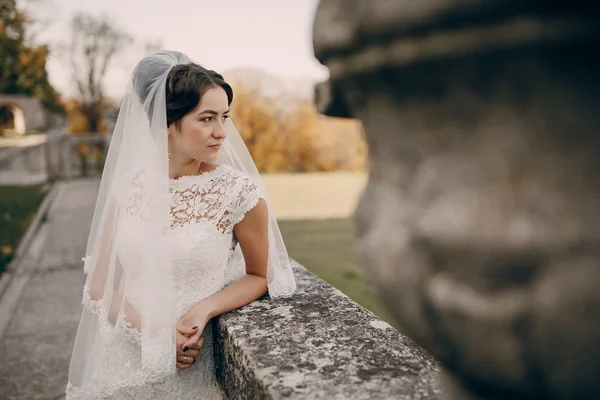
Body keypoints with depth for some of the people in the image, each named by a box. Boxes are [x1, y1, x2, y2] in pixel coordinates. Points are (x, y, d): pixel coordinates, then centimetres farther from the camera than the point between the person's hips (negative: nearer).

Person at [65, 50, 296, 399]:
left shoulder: (240, 192, -15)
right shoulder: (127, 187, -7)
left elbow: (258, 276, -2)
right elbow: (100, 284, 0)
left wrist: (205, 309, -19)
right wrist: (152, 334, -14)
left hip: (191, 369, -2)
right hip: (123, 360, 2)